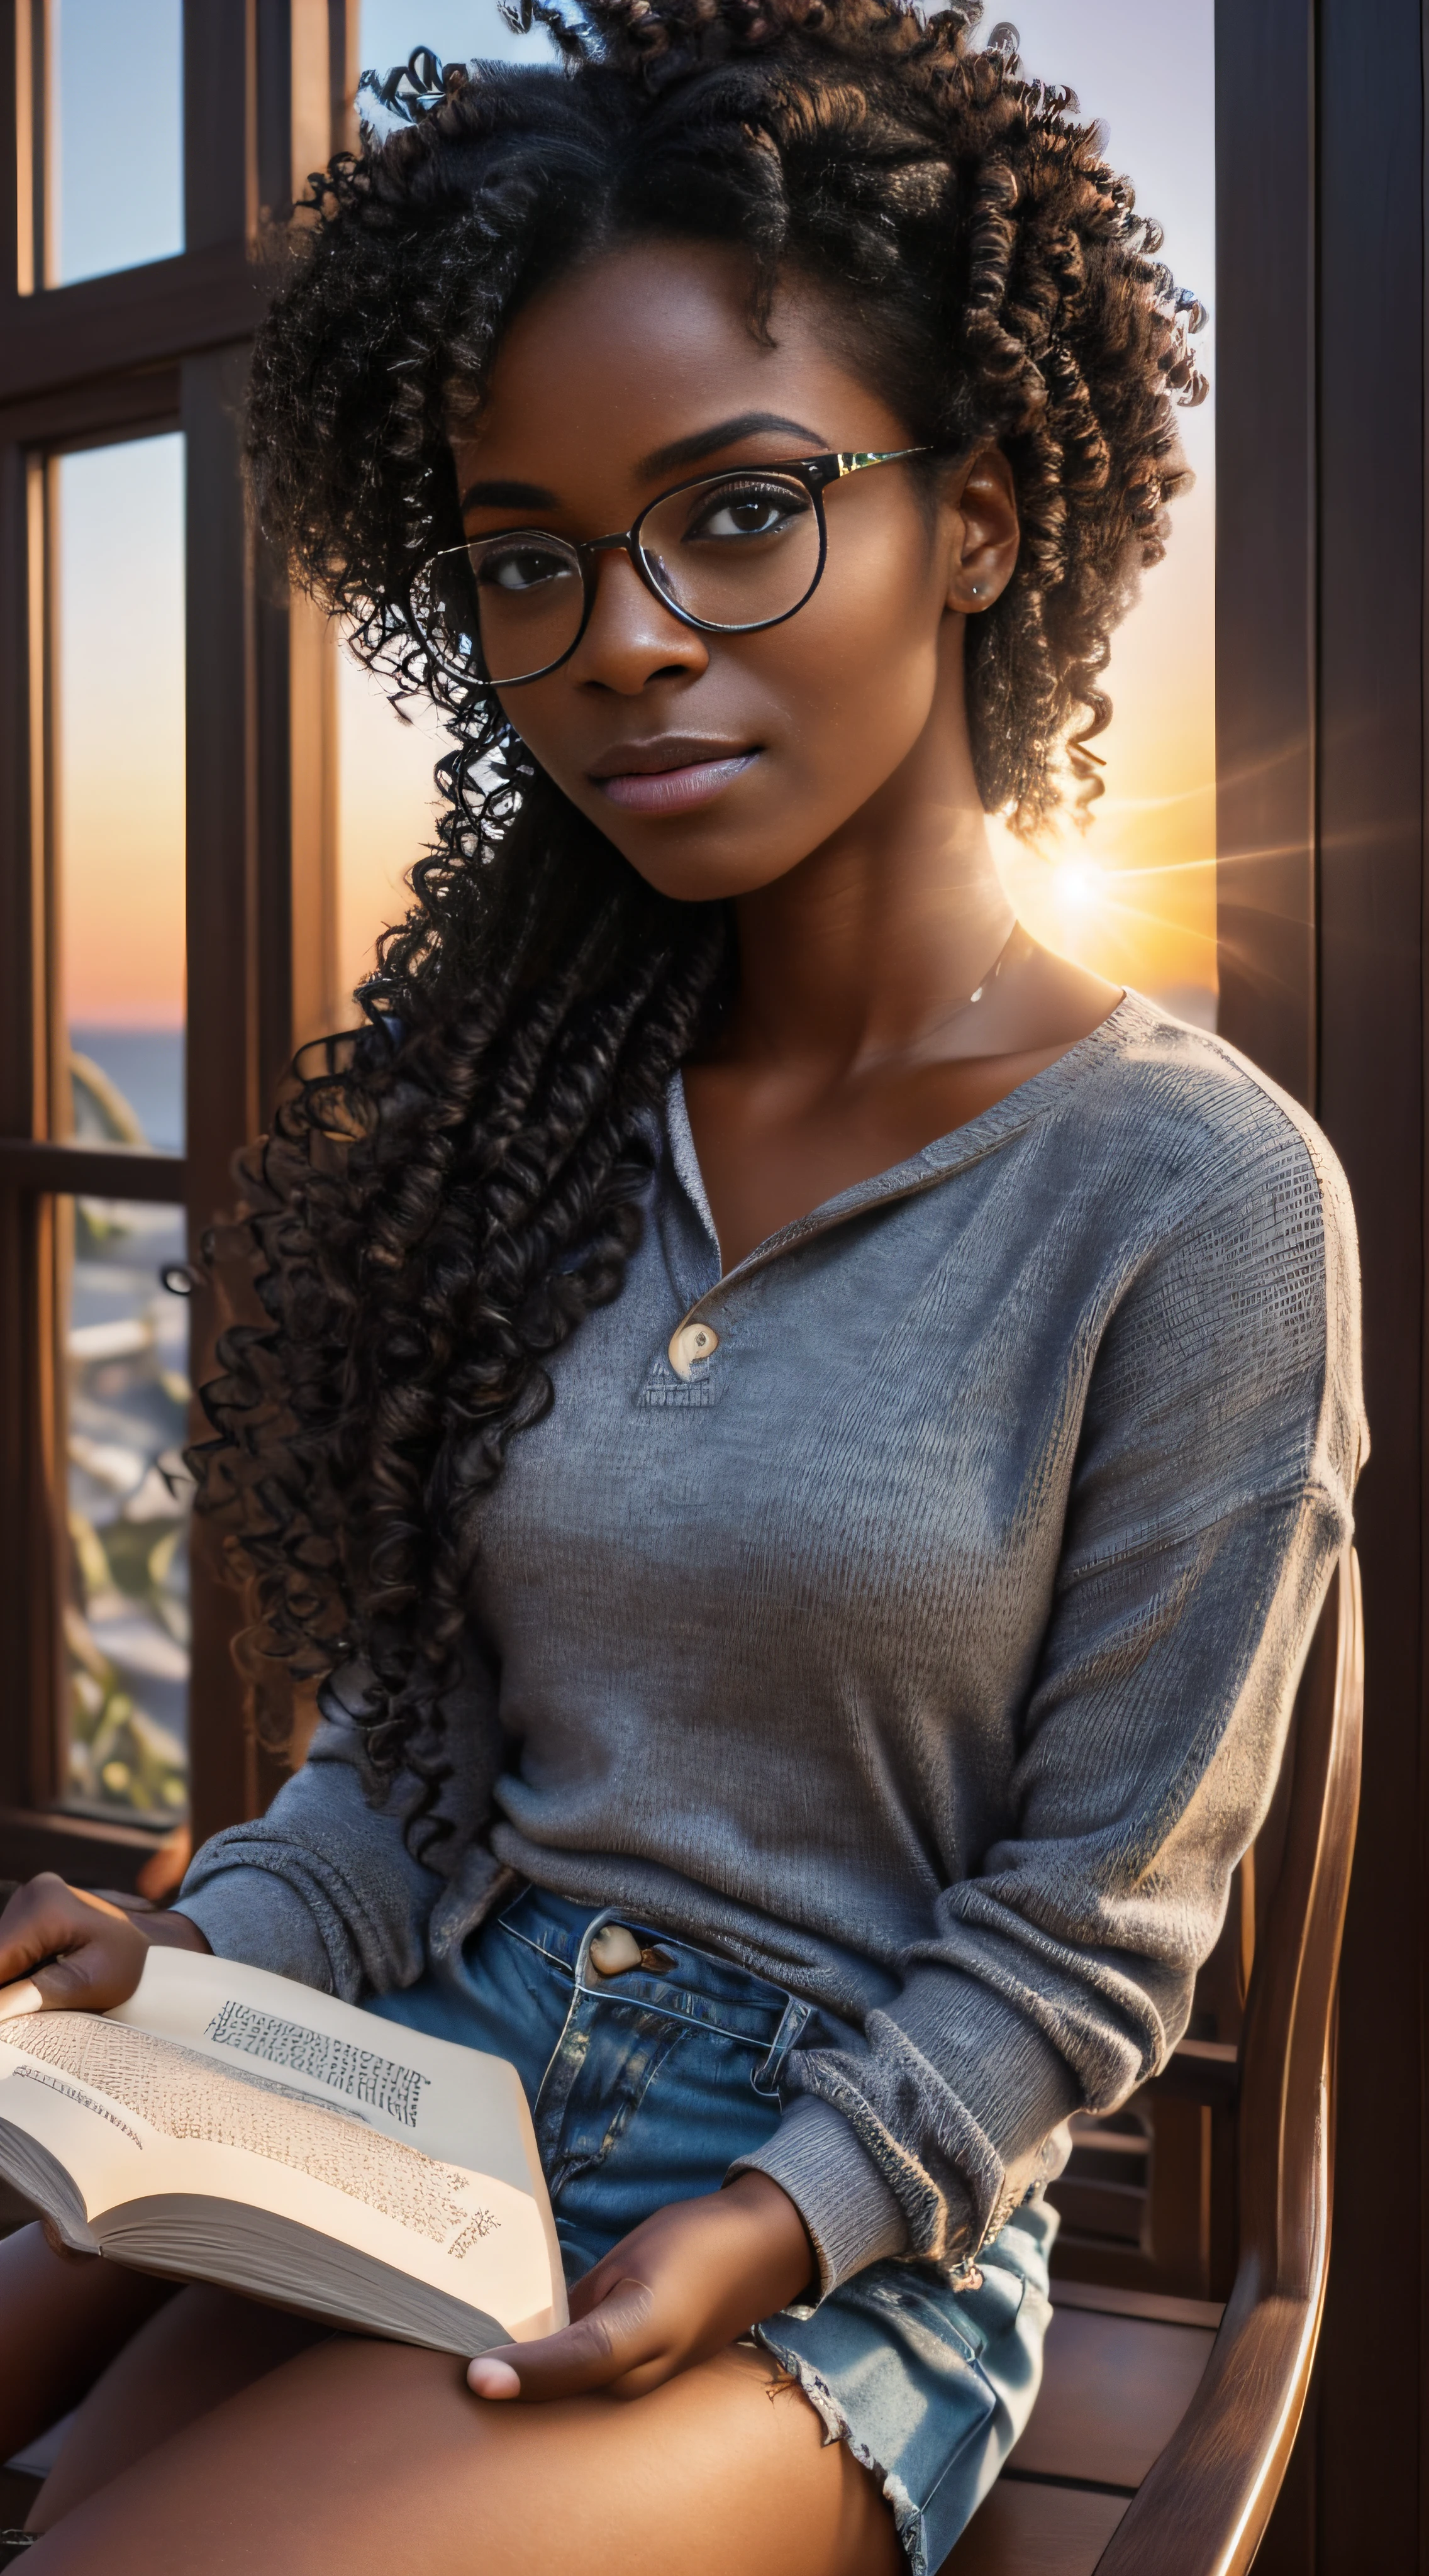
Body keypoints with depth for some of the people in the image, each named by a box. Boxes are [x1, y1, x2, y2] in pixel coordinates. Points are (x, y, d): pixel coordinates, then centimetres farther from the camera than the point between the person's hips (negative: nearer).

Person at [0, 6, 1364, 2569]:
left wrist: (766, 2233, -18)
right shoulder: (549, 1106, 4)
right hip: (418, 2100, 5)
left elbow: (1084, 1930, -7)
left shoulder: (1194, 1189, -12)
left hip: (838, 2236, -4)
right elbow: (413, 1740, 9)